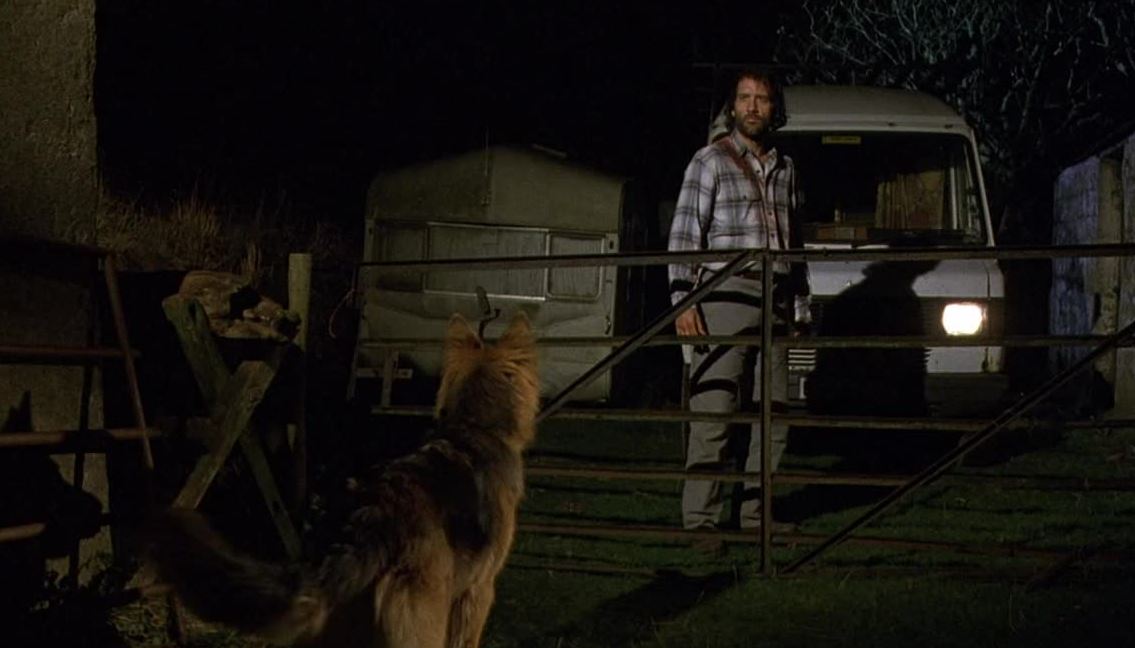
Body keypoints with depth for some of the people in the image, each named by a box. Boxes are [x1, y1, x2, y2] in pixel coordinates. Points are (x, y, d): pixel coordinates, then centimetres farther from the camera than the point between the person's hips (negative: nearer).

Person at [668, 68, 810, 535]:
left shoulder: (784, 168, 19)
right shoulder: (711, 161, 2)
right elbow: (684, 234, -3)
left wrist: (800, 306, 21)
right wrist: (682, 300, -12)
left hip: (773, 304, 6)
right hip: (724, 296, -6)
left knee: (774, 414, 5)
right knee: (714, 413, -9)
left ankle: (755, 514, 14)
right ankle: (700, 519, -7)